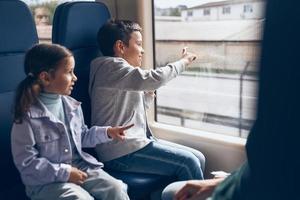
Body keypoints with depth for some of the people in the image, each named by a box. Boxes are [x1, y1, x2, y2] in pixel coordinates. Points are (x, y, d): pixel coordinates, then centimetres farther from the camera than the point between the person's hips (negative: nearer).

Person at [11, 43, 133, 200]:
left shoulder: (72, 105, 4)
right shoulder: (27, 116, -15)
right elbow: (26, 163, -15)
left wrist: (107, 132, 3)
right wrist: (64, 172, -18)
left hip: (79, 166, 6)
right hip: (45, 180, -5)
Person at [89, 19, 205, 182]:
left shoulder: (119, 69, 19)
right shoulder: (112, 66, -12)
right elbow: (155, 78, -26)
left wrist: (149, 93, 7)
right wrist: (183, 61, -9)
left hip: (134, 142, 10)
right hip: (121, 153, -10)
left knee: (198, 158, 2)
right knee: (188, 163, -16)